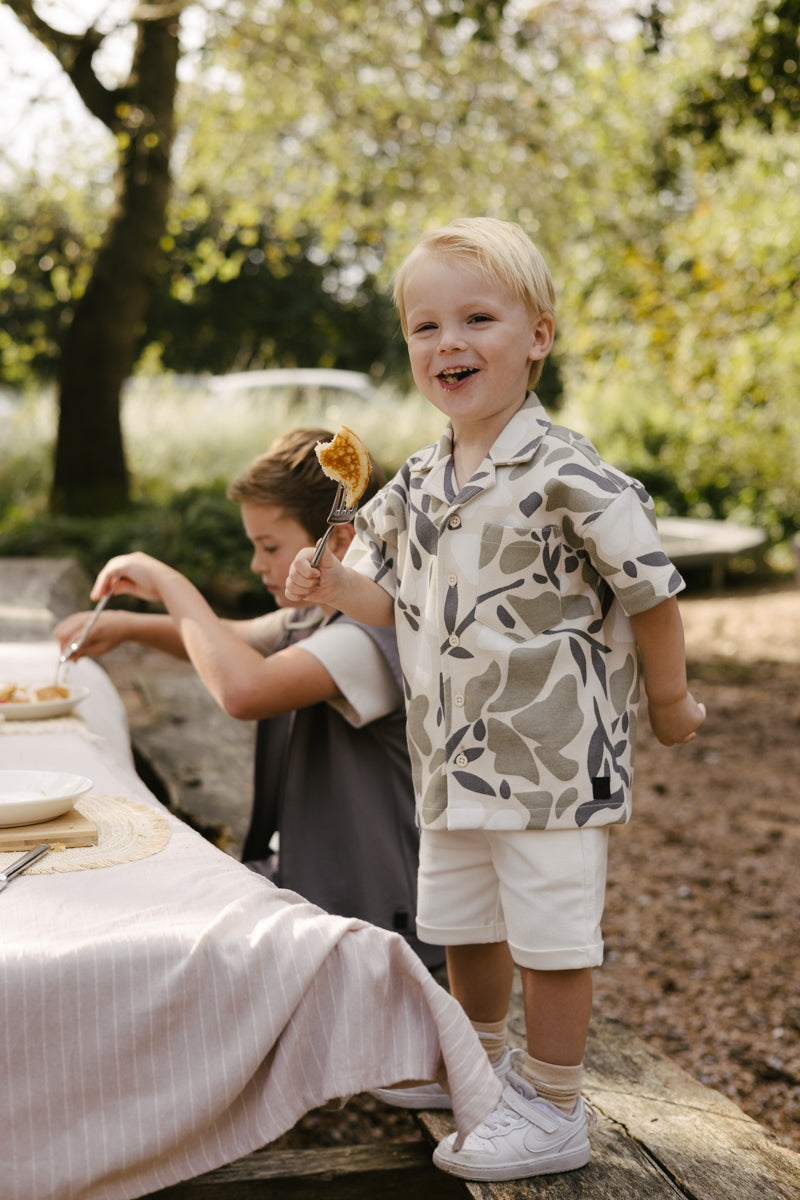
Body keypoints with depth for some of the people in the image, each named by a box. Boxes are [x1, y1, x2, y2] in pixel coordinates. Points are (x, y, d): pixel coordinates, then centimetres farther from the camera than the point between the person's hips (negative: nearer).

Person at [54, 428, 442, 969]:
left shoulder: (379, 631, -23)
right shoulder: (312, 618, 9)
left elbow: (243, 689, -38)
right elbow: (233, 641, 27)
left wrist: (172, 586, -22)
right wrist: (127, 624, 8)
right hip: (303, 879, 9)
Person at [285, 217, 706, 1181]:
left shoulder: (569, 478, -16)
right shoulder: (416, 486, 6)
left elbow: (649, 589, -10)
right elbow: (398, 597, 13)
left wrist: (669, 703, -2)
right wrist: (332, 585, -7)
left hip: (553, 752, -7)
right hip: (453, 754, 7)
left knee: (549, 930, 4)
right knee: (460, 922, 21)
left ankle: (552, 1110, 23)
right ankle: (477, 1060, 45)